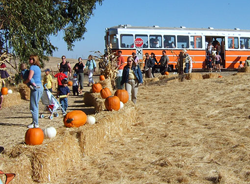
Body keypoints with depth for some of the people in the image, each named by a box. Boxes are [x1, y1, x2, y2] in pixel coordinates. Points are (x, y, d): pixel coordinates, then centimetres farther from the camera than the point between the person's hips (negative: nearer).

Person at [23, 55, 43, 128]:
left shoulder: (32, 67, -11)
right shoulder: (38, 68, 17)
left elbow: (29, 78, -20)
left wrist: (24, 82, 0)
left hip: (36, 87, -9)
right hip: (40, 87, 9)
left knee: (33, 106, -4)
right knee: (36, 105, 16)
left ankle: (36, 123, -2)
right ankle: (34, 122, 23)